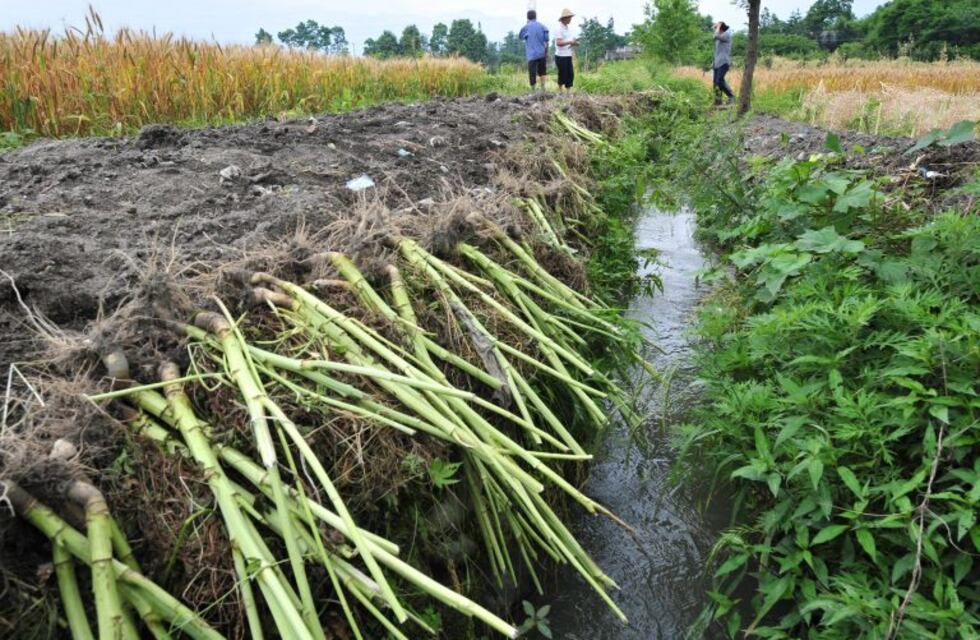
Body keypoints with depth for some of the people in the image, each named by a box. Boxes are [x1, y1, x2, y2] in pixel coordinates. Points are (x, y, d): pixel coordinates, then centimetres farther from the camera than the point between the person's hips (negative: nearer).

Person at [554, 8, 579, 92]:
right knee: (562, 75, -1)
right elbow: (558, 43, -21)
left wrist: (574, 43, 1)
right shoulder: (559, 28, -12)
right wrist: (570, 42, -23)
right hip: (561, 56, -8)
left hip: (568, 55, 8)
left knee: (570, 74, 5)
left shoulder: (569, 28, 14)